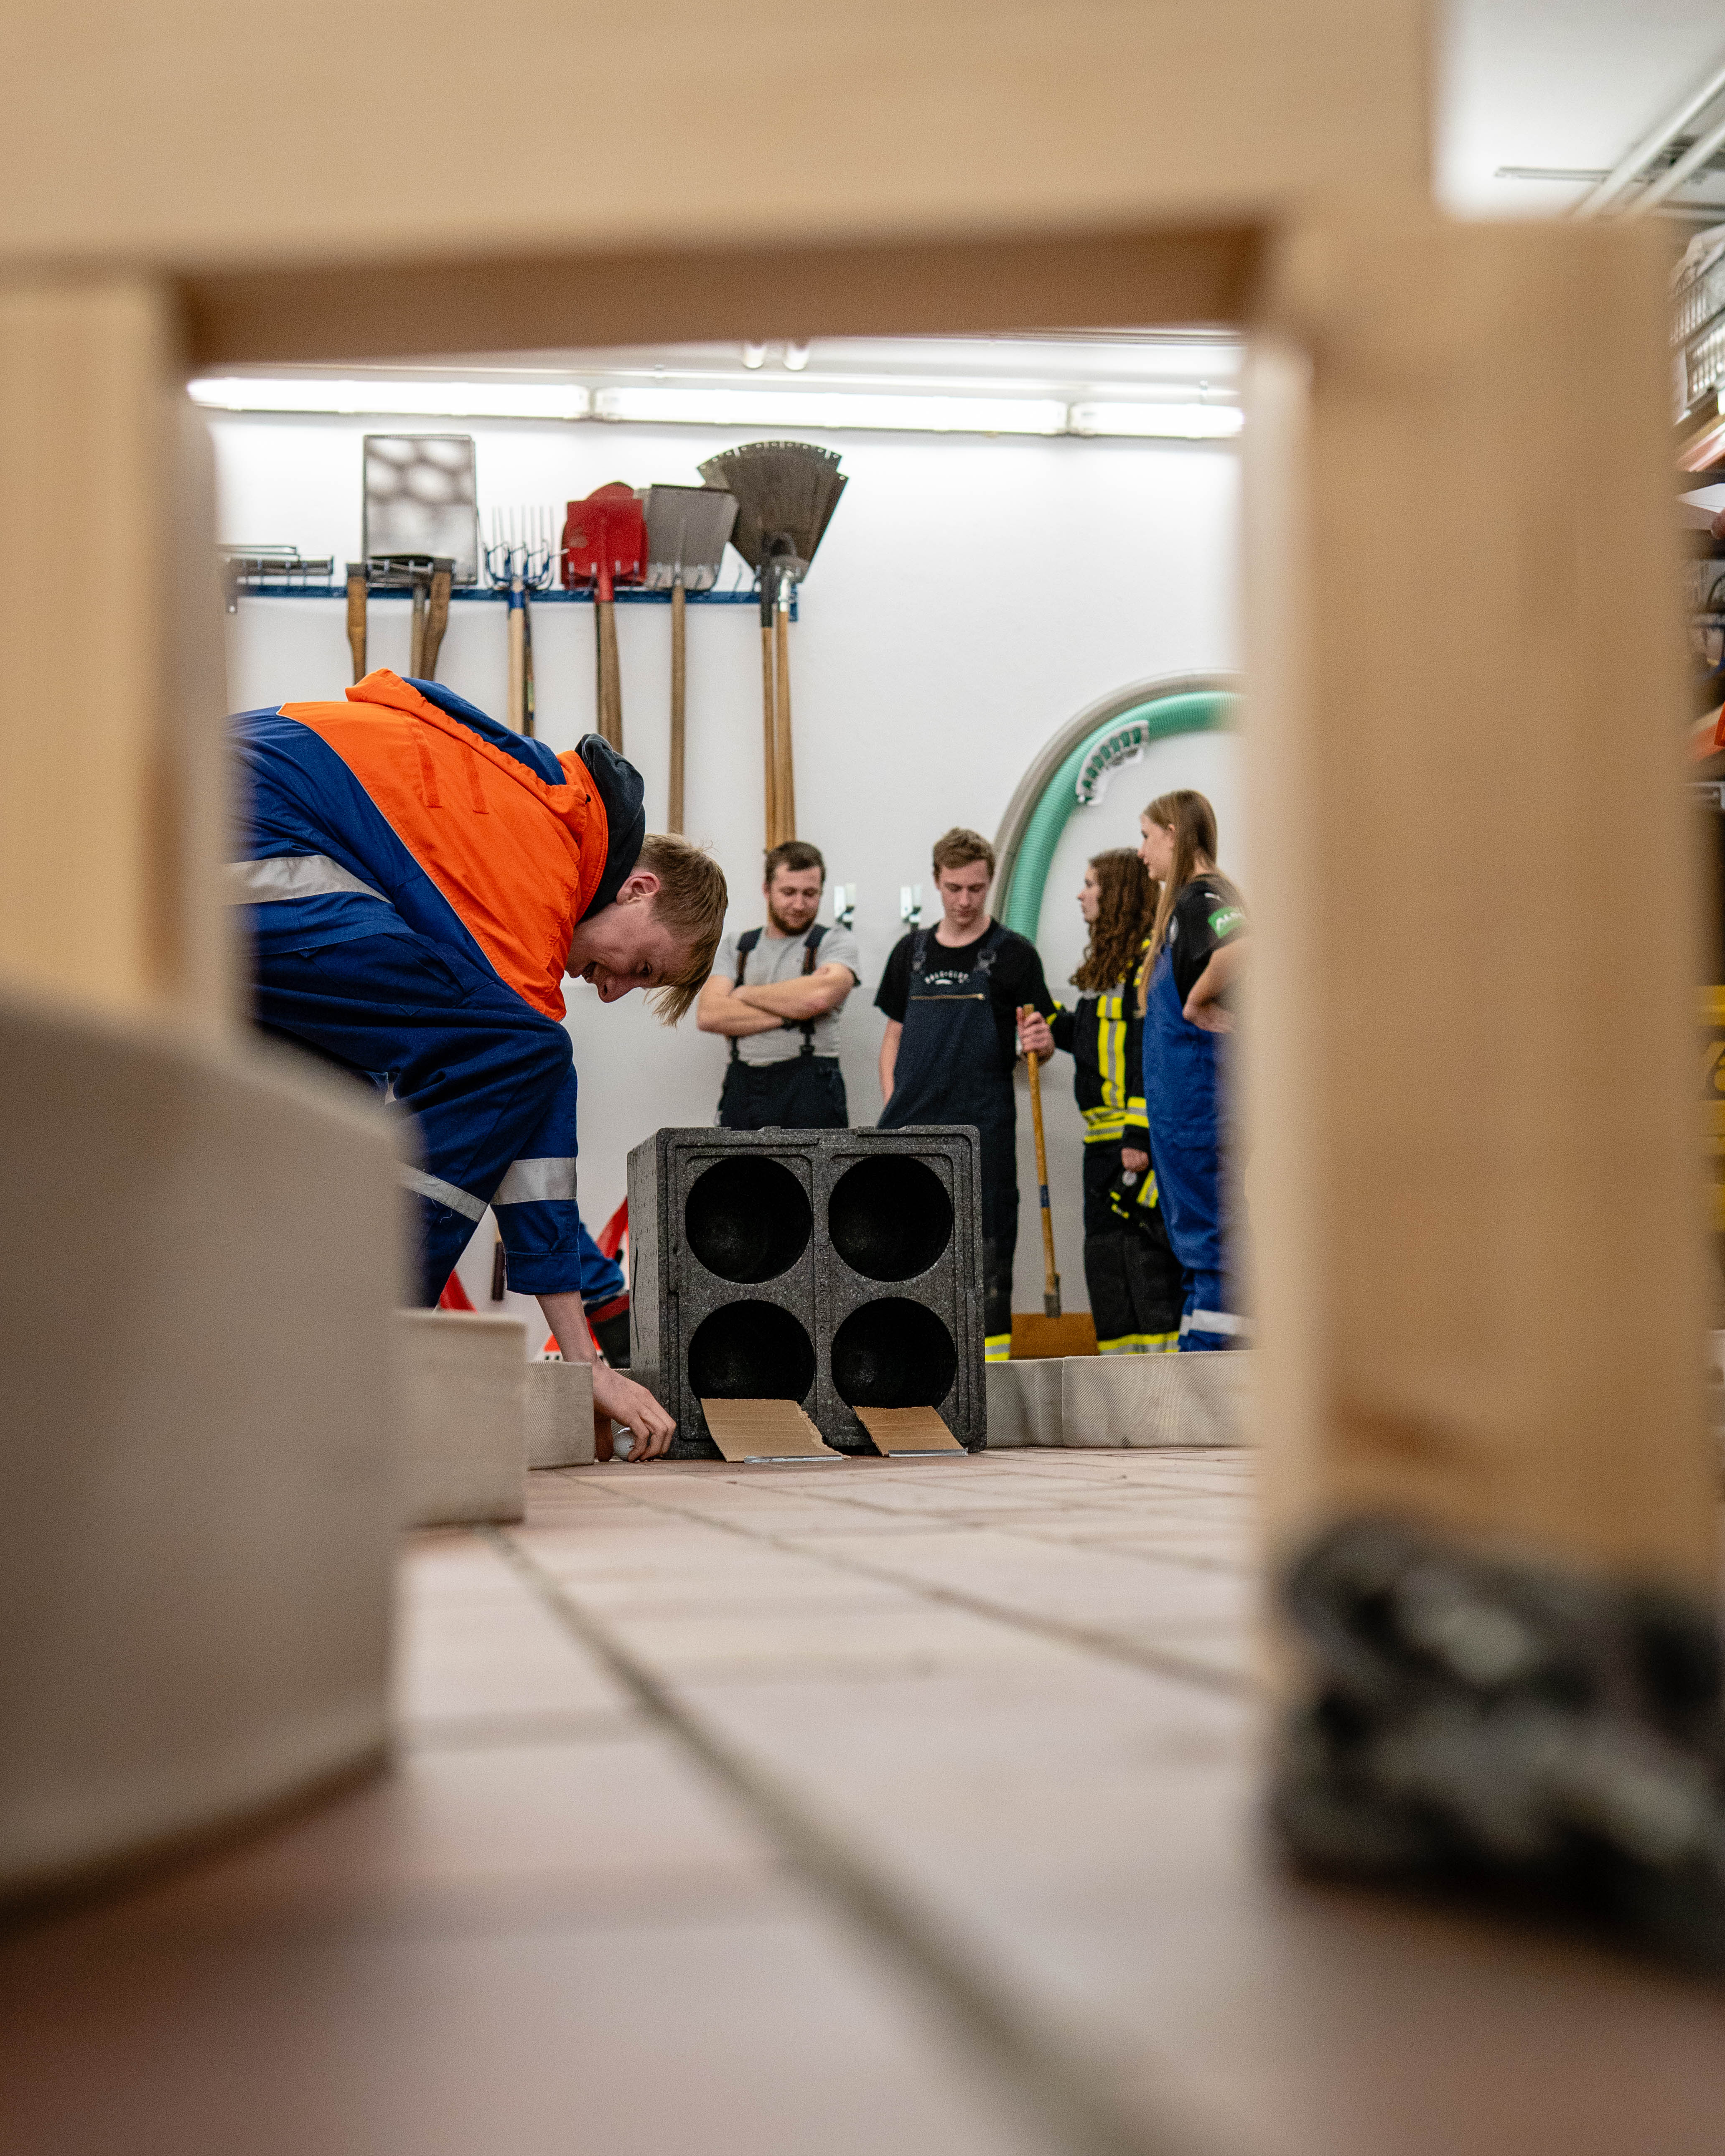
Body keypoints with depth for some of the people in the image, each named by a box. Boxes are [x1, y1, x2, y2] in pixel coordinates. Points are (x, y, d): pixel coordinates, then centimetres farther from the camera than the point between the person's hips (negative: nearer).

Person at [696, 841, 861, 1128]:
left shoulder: (836, 942, 7)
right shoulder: (736, 948, 16)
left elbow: (817, 997, -14)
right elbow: (708, 1015, 1)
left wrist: (746, 994, 1)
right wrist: (789, 1014, -8)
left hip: (809, 1093, -3)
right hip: (742, 1091, 3)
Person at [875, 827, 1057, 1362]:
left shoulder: (1013, 953, 3)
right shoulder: (911, 951, 14)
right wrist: (891, 1108, 7)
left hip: (983, 1130, -3)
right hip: (912, 1127, 4)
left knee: (986, 1248, -1)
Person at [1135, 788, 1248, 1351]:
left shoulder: (1201, 896, -13)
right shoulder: (1185, 900, 17)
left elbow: (1238, 950, -34)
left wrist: (1197, 1003, -20)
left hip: (1200, 1092, -11)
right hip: (1185, 1096, 11)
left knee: (1207, 1227, -8)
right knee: (1191, 1226, 14)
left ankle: (1212, 1342, -5)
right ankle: (1200, 1347, 20)